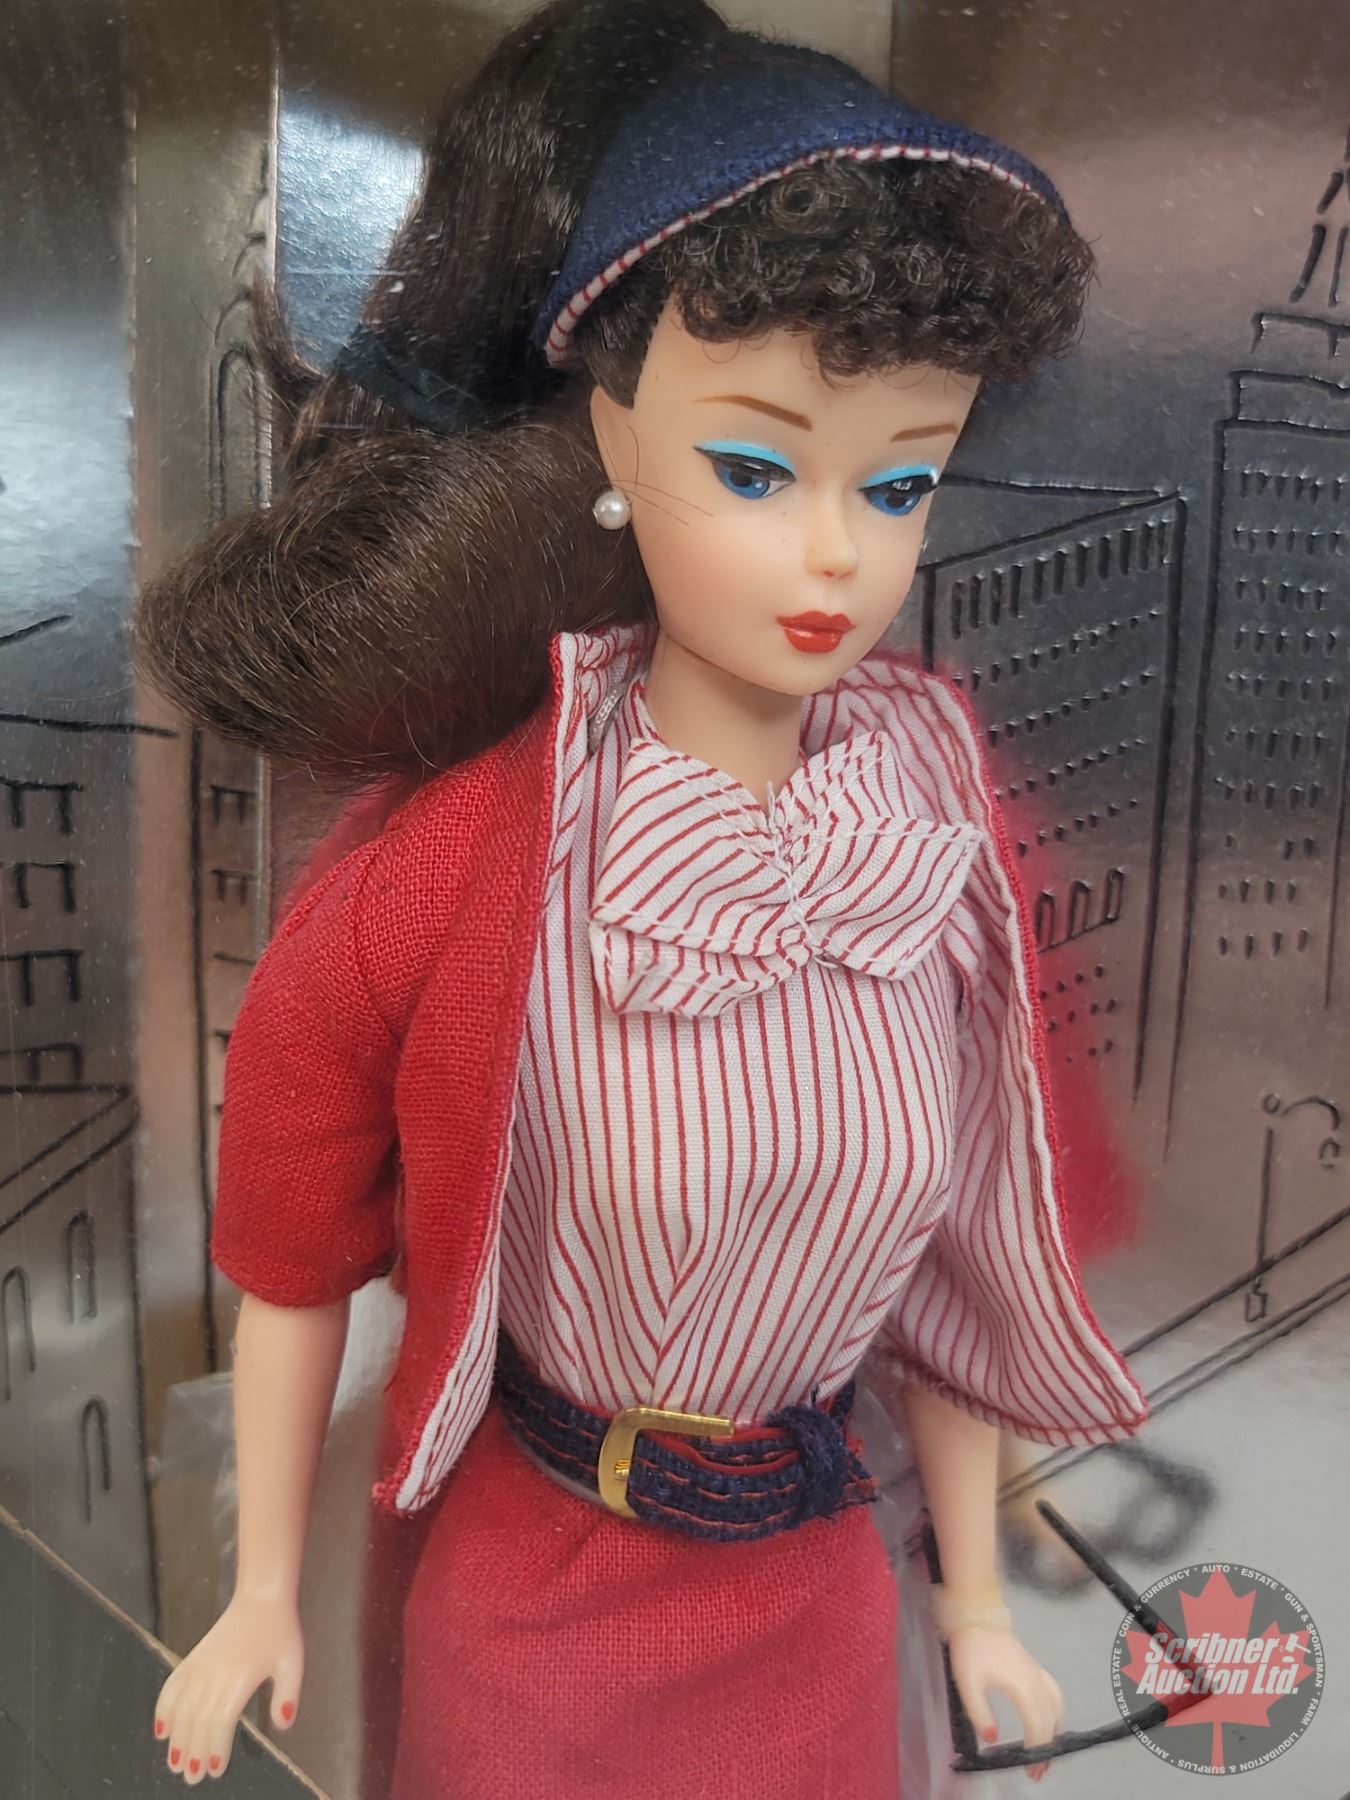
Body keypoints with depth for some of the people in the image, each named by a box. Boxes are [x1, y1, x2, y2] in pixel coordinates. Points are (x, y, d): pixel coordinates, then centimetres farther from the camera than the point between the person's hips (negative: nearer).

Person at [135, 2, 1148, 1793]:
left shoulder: (947, 852, -14)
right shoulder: (445, 876, -24)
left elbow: (954, 1246, -3)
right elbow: (293, 1262, -10)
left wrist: (975, 1593, 8)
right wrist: (263, 1598, 2)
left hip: (818, 1589, 3)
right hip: (532, 1587, -2)